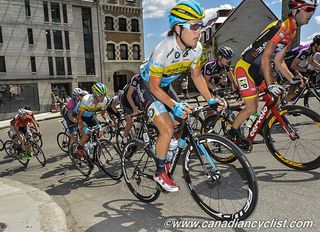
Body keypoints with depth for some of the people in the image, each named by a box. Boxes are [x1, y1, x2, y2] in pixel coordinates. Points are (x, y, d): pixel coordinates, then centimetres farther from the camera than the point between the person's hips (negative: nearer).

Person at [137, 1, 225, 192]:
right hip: (147, 88, -7)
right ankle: (160, 172, 4)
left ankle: (162, 156, 31)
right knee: (167, 129, -18)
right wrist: (174, 105, -39)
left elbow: (196, 75, -2)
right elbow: (154, 86, -27)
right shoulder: (163, 51, -34)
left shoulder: (196, 48, -15)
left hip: (165, 86, 7)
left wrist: (210, 100, -11)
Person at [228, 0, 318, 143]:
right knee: (252, 109, -10)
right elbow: (265, 58, -24)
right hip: (245, 68, -9)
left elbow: (279, 62, 10)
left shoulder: (292, 32, 11)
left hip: (258, 70, 10)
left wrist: (293, 79, 1)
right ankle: (232, 133, 11)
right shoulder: (280, 27, -19)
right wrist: (270, 85, -26)